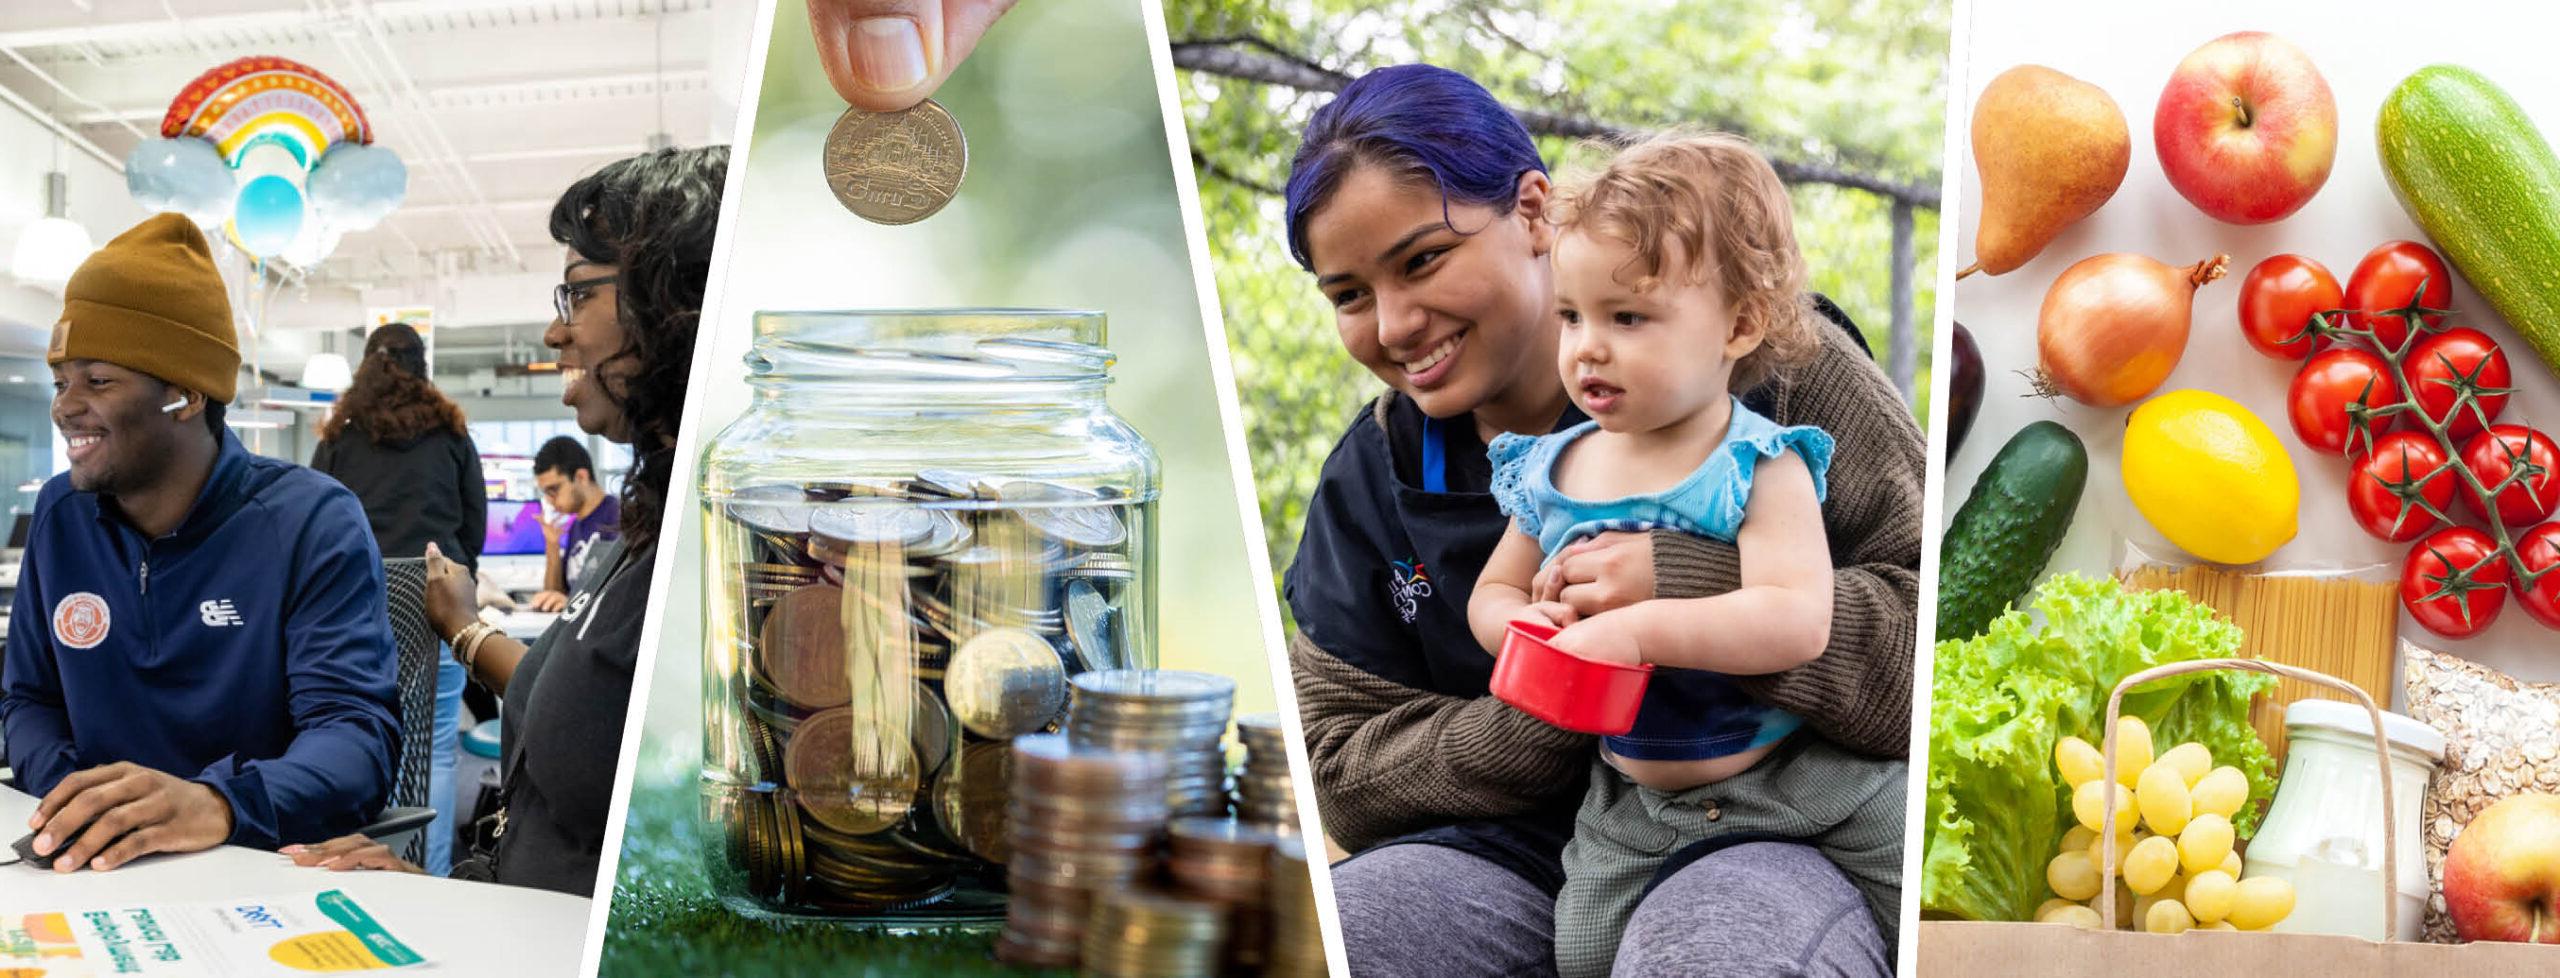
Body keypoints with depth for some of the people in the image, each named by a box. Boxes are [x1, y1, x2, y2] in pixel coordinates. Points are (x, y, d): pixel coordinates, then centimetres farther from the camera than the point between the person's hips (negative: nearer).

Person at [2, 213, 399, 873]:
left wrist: (217, 805, -37)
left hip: (265, 867, -4)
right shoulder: (59, 516, 9)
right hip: (97, 866, 4)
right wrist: (69, 798, -9)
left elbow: (357, 729, -17)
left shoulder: (312, 522, -7)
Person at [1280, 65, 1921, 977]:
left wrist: (1698, 591, -24)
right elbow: (1343, 777, 8)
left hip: (1768, 829, -4)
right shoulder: (1369, 476, 9)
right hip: (1516, 851, 4)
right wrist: (1534, 722, -11)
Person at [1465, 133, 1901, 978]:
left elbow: (1799, 622, -31)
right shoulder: (1550, 471, -1)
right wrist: (1524, 625, -15)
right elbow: (1491, 593, 10)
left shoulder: (1757, 468, -18)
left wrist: (1638, 630, -38)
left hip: (1800, 780, -4)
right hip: (1630, 804, 4)